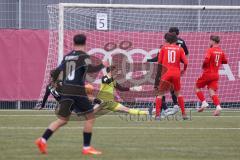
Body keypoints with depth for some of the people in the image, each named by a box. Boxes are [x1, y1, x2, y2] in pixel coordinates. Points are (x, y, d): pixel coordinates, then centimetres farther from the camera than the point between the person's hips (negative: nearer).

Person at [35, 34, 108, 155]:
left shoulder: (67, 56, 15)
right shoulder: (83, 56, -3)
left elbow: (56, 72, 21)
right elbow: (90, 69, -19)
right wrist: (102, 65, -4)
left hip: (65, 91, 6)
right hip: (78, 91, -6)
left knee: (62, 119, 8)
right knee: (90, 117, 7)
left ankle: (43, 140, -10)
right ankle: (86, 147, 4)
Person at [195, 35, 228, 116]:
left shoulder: (210, 50, -13)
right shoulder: (221, 51, 7)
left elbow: (206, 60, -26)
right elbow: (225, 61, 16)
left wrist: (203, 66, -6)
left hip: (208, 73, -6)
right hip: (215, 75, 6)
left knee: (197, 87, 13)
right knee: (212, 91, 1)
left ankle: (204, 102, 0)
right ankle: (218, 106, -20)